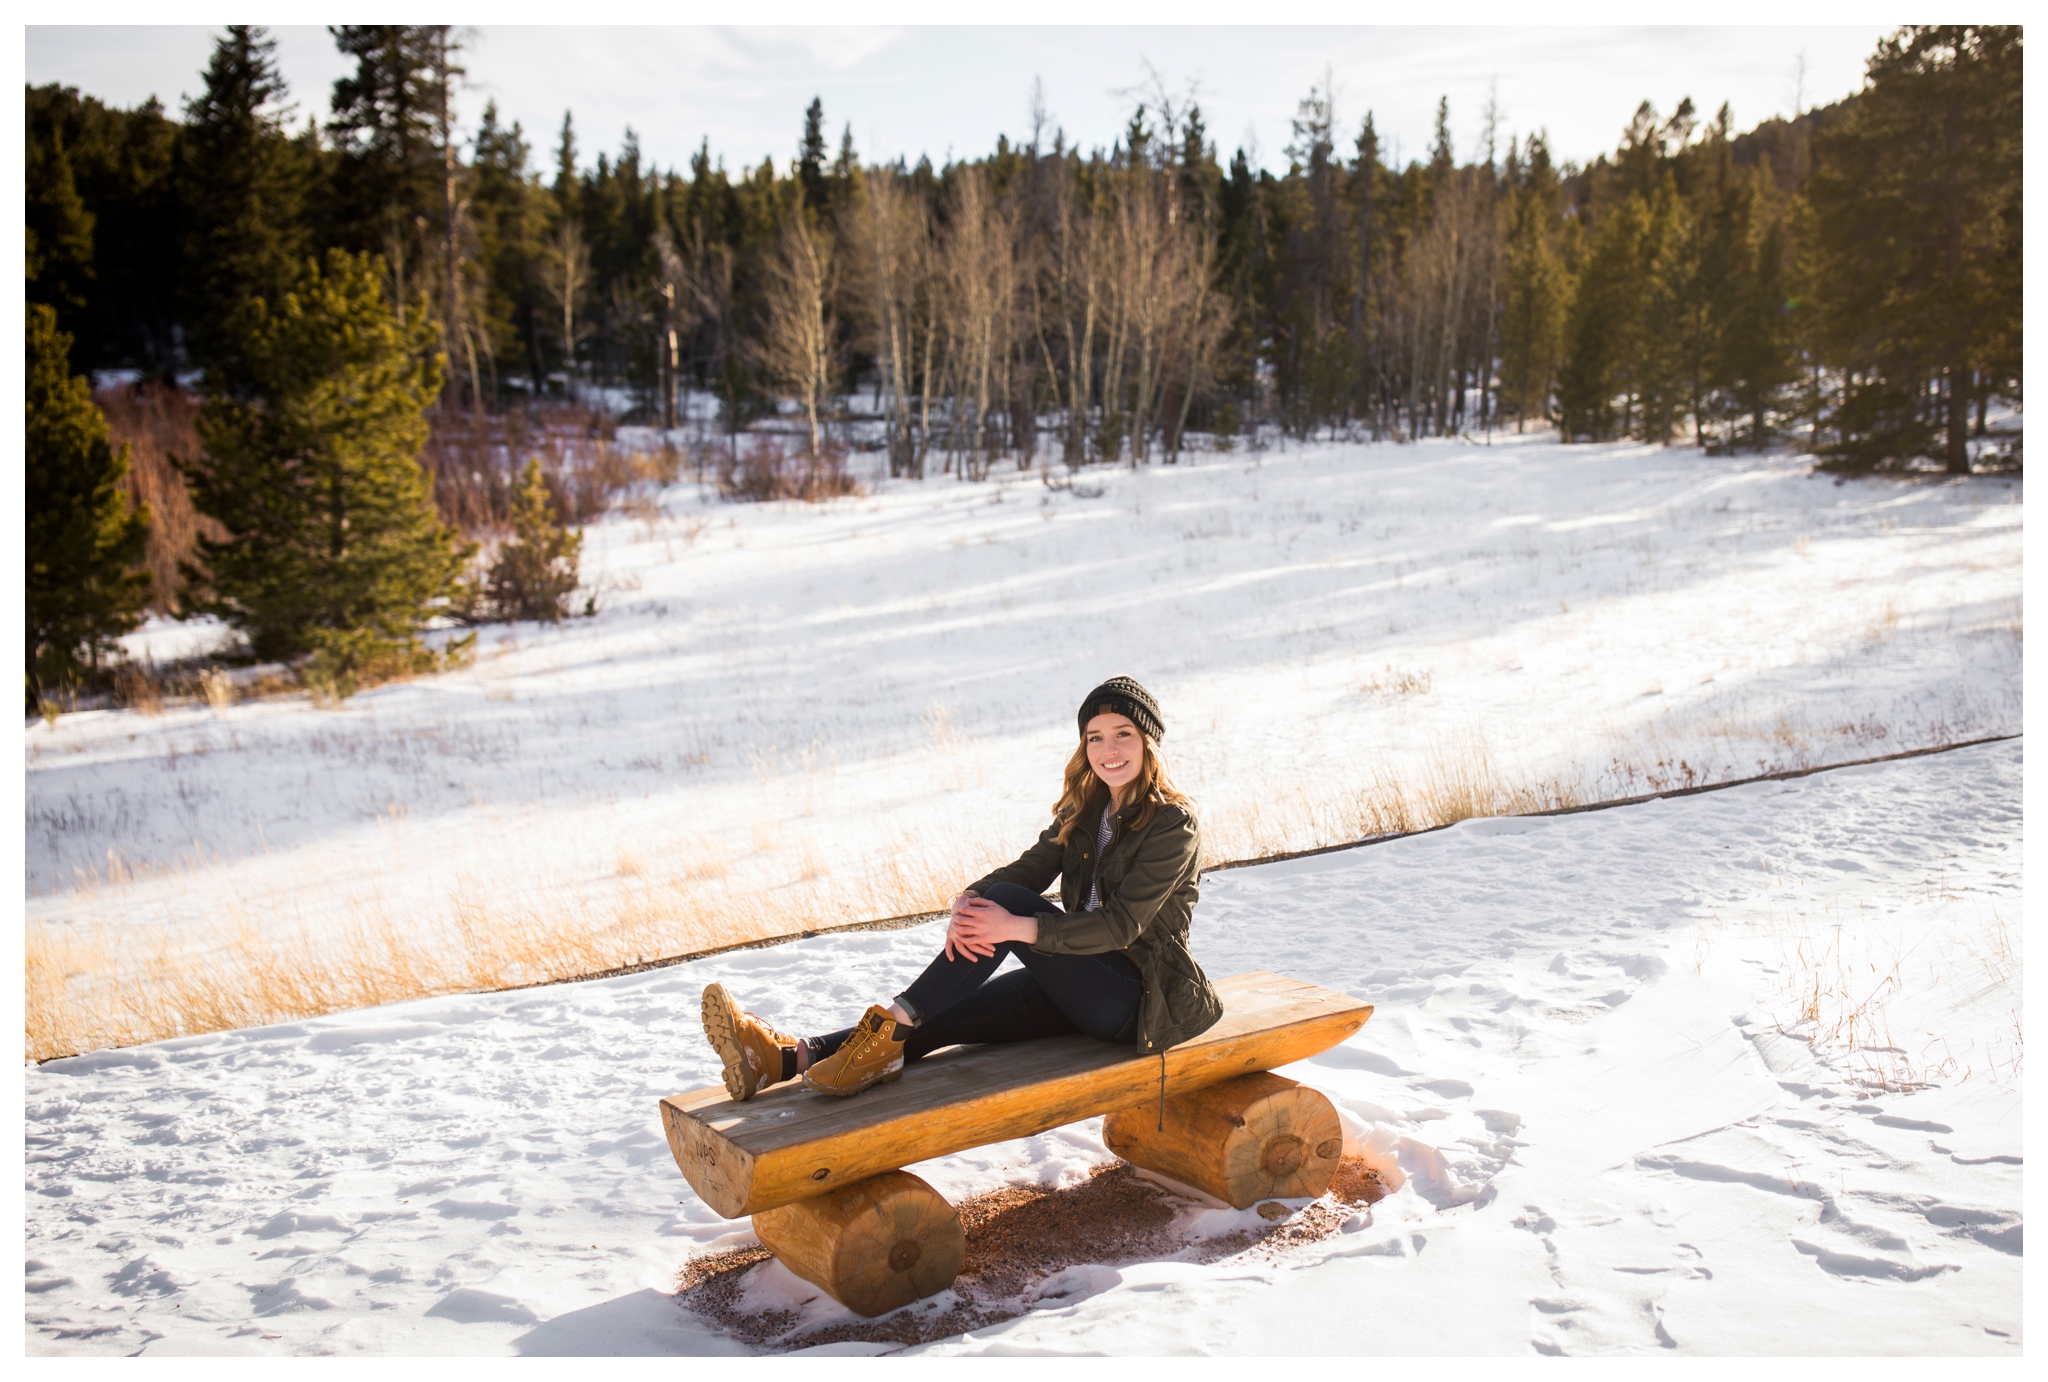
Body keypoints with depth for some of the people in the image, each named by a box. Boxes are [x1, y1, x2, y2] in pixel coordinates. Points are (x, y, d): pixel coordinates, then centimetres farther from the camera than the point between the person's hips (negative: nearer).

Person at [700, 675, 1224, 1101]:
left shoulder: (1174, 825, -12)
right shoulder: (1085, 809, 11)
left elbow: (1120, 926, -21)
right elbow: (1030, 869, 1)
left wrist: (1016, 926, -31)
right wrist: (968, 900, -22)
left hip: (1136, 995, -7)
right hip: (1082, 982, 7)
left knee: (1009, 902, -25)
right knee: (954, 1013, -15)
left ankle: (889, 1026, -28)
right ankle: (788, 1056, -29)